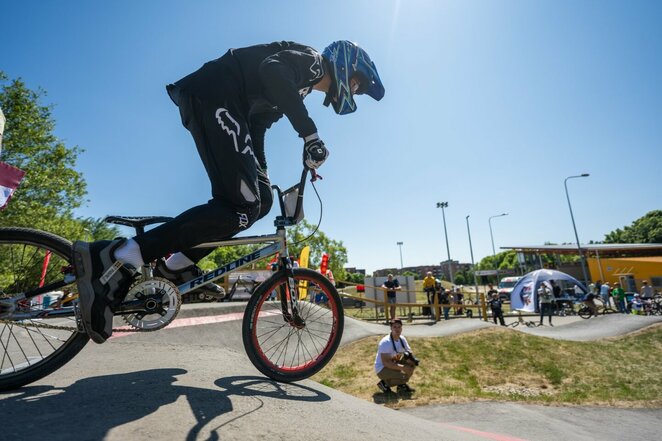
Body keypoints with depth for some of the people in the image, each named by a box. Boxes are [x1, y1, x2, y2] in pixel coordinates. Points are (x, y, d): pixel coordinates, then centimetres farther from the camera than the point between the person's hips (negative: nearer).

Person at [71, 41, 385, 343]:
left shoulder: (297, 86, 31)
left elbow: (256, 131, 29)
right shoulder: (310, 59, 5)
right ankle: (117, 259, -22)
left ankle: (178, 265, 7)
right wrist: (311, 134, -24)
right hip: (213, 97, -10)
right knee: (242, 208, -20)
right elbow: (271, 70, -20)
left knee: (261, 199, 3)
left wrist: (263, 182, 27)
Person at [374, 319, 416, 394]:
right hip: (382, 369, -8)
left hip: (394, 364, 8)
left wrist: (411, 360, -22)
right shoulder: (385, 342, -27)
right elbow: (385, 362, -30)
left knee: (411, 364, -9)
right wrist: (402, 367, -34)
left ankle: (401, 385, 6)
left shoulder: (402, 339, -3)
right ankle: (384, 383, -4)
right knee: (404, 376, -28)